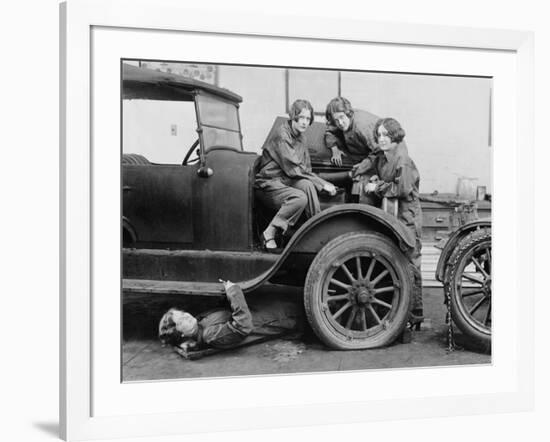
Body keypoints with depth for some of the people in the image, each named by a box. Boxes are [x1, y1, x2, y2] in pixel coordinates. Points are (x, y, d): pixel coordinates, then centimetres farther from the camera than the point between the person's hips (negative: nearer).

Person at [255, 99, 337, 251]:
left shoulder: (300, 137, 12)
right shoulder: (282, 136, -15)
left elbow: (306, 170, 14)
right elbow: (293, 170, -20)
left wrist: (325, 184, -4)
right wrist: (322, 184, -17)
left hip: (285, 181, 7)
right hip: (267, 184, -7)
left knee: (307, 185, -24)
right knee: (300, 198, -31)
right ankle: (269, 235, -21)